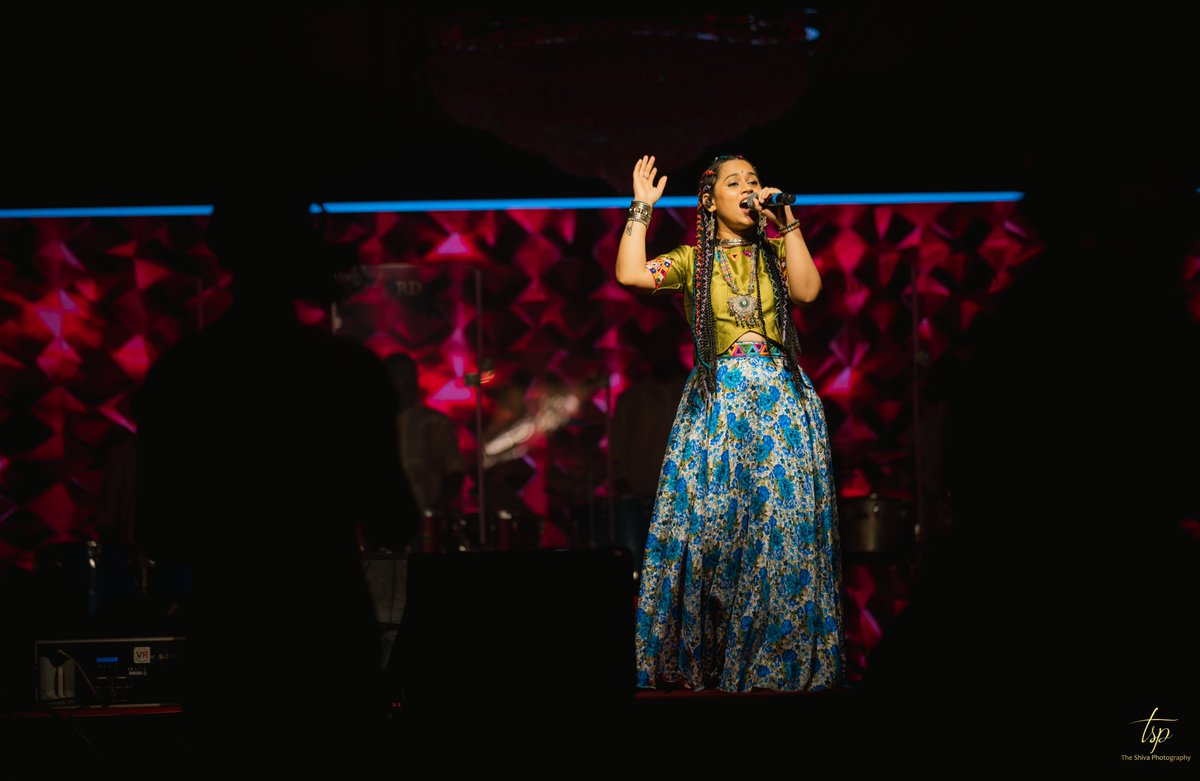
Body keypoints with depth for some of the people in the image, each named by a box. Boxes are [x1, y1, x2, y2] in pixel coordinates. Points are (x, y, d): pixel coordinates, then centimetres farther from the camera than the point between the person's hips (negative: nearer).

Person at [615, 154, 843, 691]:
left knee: (782, 524, -4)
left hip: (782, 403, 1)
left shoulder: (775, 250, 12)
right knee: (711, 524, -6)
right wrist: (642, 207, -3)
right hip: (716, 403, -1)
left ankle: (781, 656, 3)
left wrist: (787, 221, -8)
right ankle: (706, 655, 2)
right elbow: (629, 273, -7)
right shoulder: (692, 261, 9)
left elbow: (807, 290, -8)